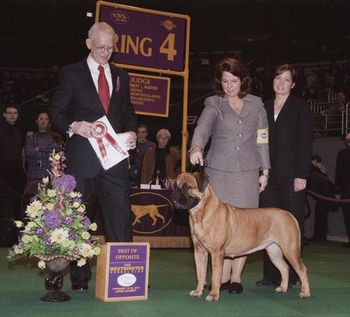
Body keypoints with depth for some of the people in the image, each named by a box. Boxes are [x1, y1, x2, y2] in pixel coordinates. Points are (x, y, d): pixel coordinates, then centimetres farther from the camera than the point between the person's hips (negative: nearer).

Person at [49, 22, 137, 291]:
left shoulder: (121, 76, 16)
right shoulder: (71, 74, 5)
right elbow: (56, 112, 2)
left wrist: (132, 132, 0)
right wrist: (73, 125, -18)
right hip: (82, 158, -2)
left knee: (121, 216, -2)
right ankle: (80, 277, 16)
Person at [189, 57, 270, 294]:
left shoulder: (256, 104, 10)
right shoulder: (213, 104, 4)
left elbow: (262, 140, 12)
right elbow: (203, 127, -15)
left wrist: (265, 170, 8)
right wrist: (197, 147, -35)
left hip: (248, 172, 1)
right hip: (219, 171, -1)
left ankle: (236, 277, 7)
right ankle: (223, 277, 9)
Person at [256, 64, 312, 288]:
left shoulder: (300, 107, 2)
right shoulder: (265, 108, 15)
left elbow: (306, 142, -4)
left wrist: (302, 175, -12)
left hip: (292, 174, -4)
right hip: (269, 174, 5)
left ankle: (291, 275, 8)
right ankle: (271, 274, 11)